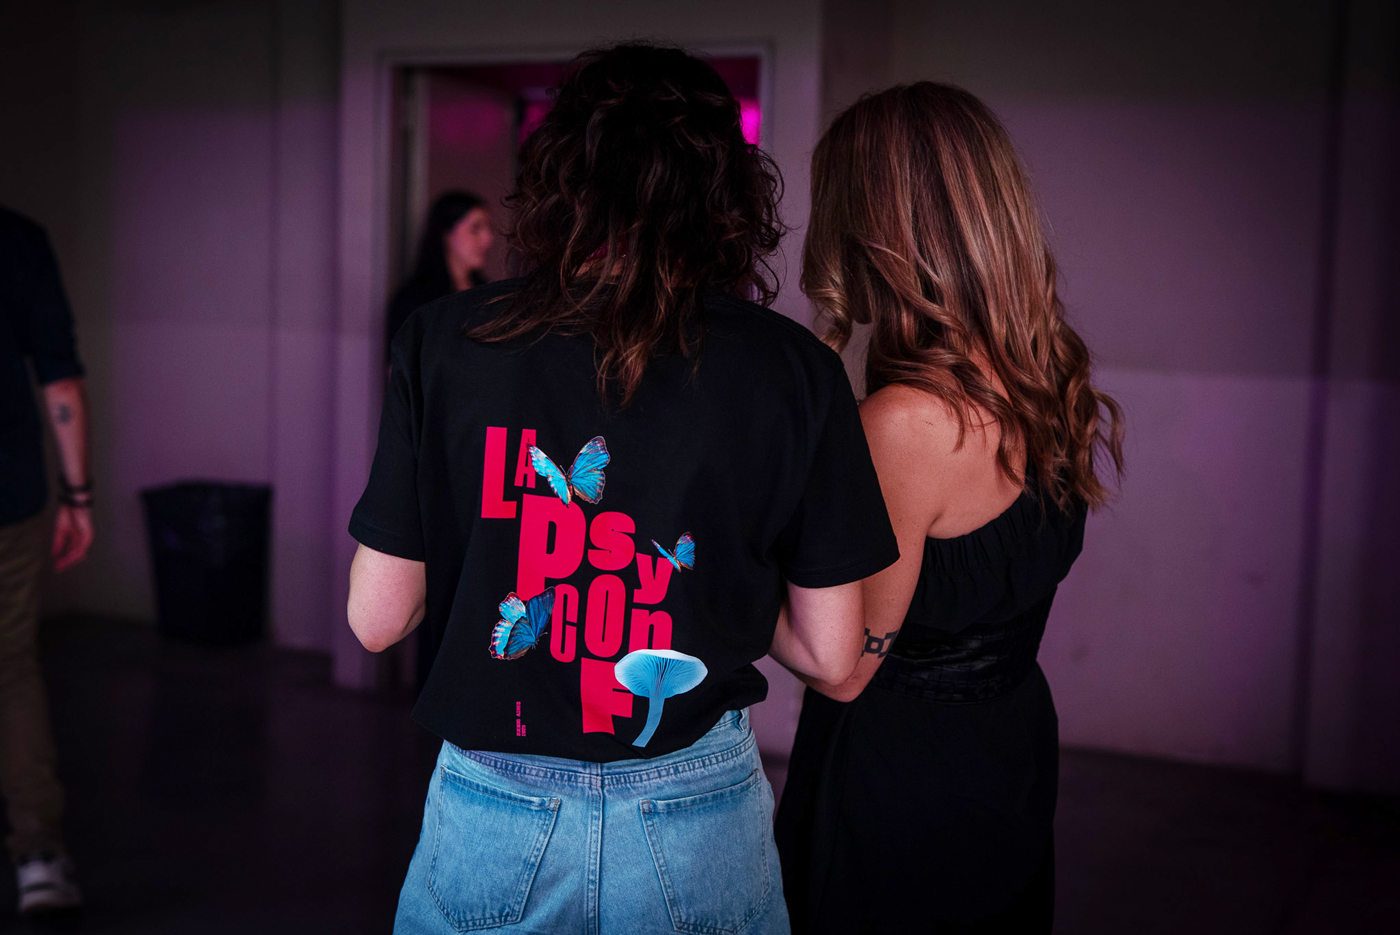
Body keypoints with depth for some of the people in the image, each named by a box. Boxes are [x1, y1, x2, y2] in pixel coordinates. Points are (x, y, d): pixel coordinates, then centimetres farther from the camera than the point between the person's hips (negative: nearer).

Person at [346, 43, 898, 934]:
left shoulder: (443, 341, -8)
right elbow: (831, 653, -4)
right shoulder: (794, 368, -9)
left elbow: (377, 618, -2)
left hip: (495, 817, 0)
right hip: (699, 822, 0)